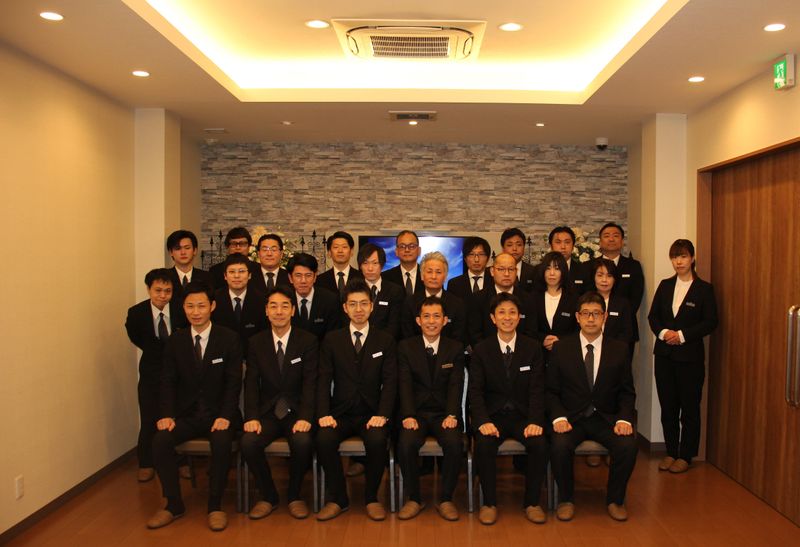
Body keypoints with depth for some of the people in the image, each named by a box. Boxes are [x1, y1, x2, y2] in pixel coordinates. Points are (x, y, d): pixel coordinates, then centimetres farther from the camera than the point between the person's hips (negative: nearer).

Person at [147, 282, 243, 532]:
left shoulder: (229, 338, -3)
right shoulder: (175, 340, 6)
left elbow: (233, 382, -7)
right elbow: (168, 382, 3)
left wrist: (225, 416, -19)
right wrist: (167, 415, -12)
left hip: (218, 414, -3)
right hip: (186, 414, 3)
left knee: (221, 441, -33)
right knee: (160, 440, -24)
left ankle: (215, 506, -14)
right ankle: (174, 504, -6)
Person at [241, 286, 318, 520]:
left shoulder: (308, 341, -1)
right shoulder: (256, 343, 5)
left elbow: (310, 383, -9)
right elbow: (251, 384, 0)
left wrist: (305, 417, -23)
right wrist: (252, 417, -16)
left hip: (297, 412, -2)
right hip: (267, 412, 2)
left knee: (303, 442, -32)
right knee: (248, 442, -26)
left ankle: (294, 496, -2)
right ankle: (268, 496, 0)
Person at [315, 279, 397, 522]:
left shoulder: (385, 341, 7)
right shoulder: (332, 340, 8)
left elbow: (390, 381, -1)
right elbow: (324, 380, 2)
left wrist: (382, 414, -16)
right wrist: (324, 414, -14)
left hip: (372, 414, -1)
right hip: (340, 413, 1)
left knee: (378, 440, -32)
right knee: (324, 440, -29)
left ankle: (371, 498, -6)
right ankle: (339, 499, -7)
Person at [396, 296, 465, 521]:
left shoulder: (455, 348, 7)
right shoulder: (405, 347, 5)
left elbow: (456, 385, -3)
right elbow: (405, 384, -5)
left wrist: (451, 415, -20)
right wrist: (409, 416, -20)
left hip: (444, 413, 0)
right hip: (416, 412, 0)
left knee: (455, 444, -29)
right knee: (406, 443, -29)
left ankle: (446, 499, -7)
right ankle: (414, 499, -6)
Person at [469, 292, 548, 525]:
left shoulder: (532, 348, 4)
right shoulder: (481, 350, 2)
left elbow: (537, 390, -2)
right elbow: (475, 391, -4)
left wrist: (535, 421, -19)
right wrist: (483, 421, -22)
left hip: (523, 414, 1)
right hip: (493, 414, -1)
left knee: (539, 444, -28)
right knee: (484, 444, -31)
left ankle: (532, 503, -6)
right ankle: (489, 503, -10)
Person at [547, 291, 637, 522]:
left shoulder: (619, 349, 4)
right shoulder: (561, 348, 1)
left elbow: (627, 392, 7)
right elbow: (551, 391, 3)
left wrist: (624, 419, -11)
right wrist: (558, 417, -15)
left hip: (606, 418, 1)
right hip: (571, 417, -1)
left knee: (628, 446, -27)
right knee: (560, 445, -31)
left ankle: (615, 499, 0)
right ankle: (566, 499, -4)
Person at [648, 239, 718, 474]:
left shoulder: (704, 288, -3)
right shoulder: (665, 285, 8)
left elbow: (710, 322, -7)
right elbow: (653, 316, 8)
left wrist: (682, 335, -15)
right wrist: (663, 332, -11)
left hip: (690, 355, -4)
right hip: (664, 353, 4)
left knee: (689, 407, 4)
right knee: (667, 406, 8)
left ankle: (685, 456, 15)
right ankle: (670, 452, 20)